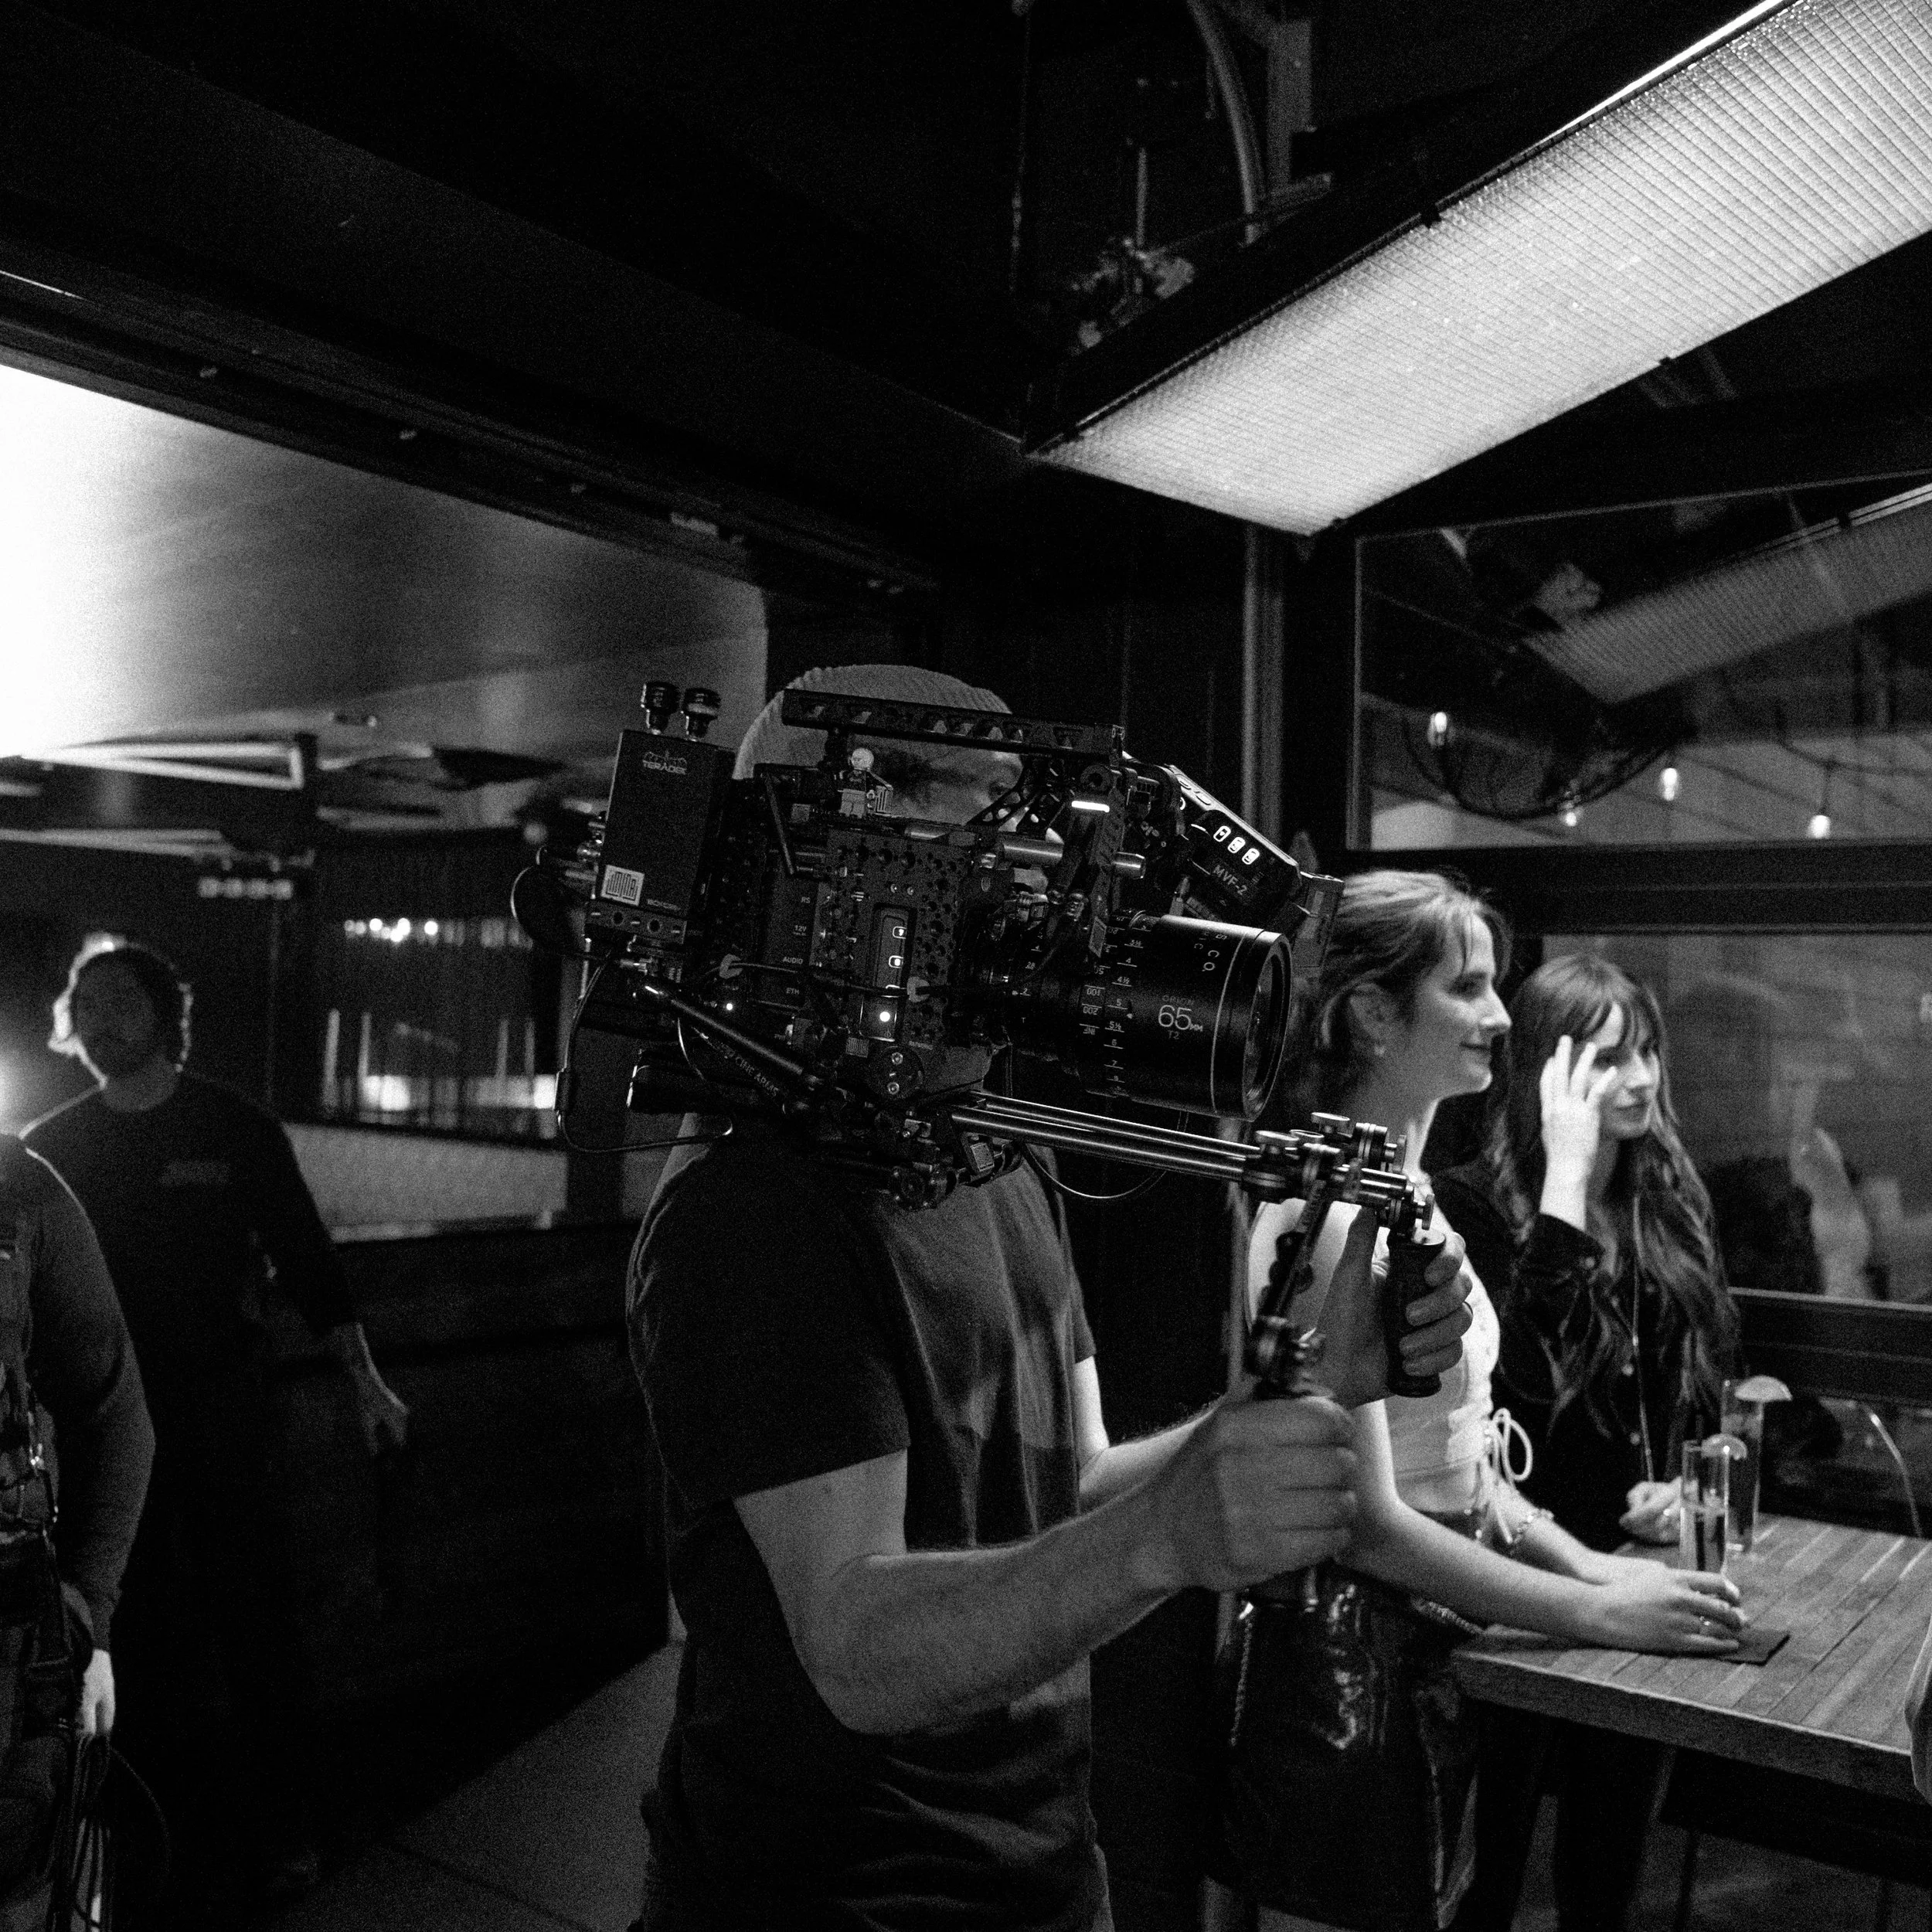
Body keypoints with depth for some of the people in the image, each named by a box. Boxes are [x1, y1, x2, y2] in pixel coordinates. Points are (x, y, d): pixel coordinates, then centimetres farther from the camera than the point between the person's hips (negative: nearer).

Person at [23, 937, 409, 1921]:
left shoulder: (236, 1128, 0)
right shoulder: (49, 1146, 6)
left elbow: (304, 1253, 1)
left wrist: (360, 1373, -6)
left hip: (222, 1407, -2)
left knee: (251, 1609, 0)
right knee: (145, 1629, 6)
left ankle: (282, 1828, 13)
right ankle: (191, 1831, 18)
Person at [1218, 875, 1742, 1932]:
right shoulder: (1330, 1211, -22)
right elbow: (1367, 1519, -21)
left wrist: (1593, 1565, 3)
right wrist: (1596, 1612, -15)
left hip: (1429, 1664, 9)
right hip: (1349, 1666, -9)